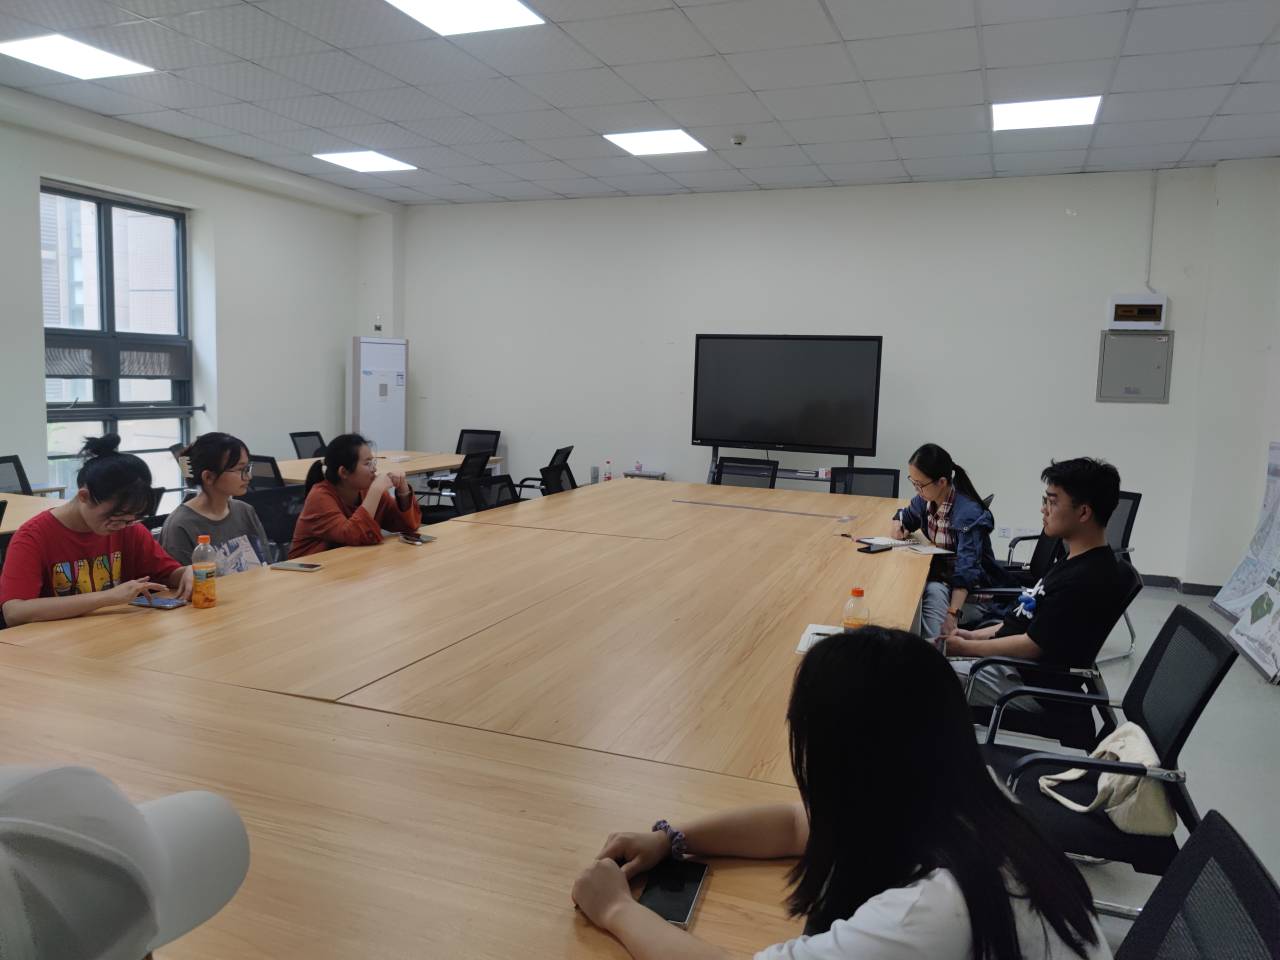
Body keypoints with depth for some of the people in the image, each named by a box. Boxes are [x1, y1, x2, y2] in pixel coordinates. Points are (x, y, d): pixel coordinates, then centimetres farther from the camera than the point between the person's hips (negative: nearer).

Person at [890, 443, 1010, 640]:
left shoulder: (968, 513, -25)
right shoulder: (924, 499, -3)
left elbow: (966, 569, -33)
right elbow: (907, 517, 21)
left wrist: (952, 615, -44)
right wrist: (898, 525, -5)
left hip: (968, 584, -6)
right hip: (936, 573, 6)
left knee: (934, 592, -37)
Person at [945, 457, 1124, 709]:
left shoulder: (1088, 581, -24)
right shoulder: (1076, 560, 8)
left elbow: (1033, 646, -20)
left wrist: (963, 647, -12)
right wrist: (974, 635, 8)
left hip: (1032, 687, -9)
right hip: (1007, 659, 9)